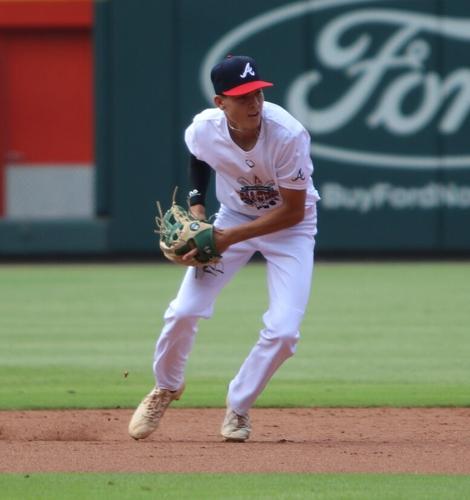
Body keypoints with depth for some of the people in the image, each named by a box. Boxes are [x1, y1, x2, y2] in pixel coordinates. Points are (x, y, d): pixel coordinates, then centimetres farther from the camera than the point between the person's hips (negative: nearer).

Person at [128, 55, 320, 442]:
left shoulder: (288, 136, -33)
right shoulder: (203, 130, -21)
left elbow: (293, 211, -25)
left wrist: (229, 237, -27)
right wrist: (196, 204, -5)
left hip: (290, 225, -3)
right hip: (233, 217, 3)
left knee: (283, 331, -16)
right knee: (183, 311, -6)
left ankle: (238, 407, 9)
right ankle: (166, 388, 24)